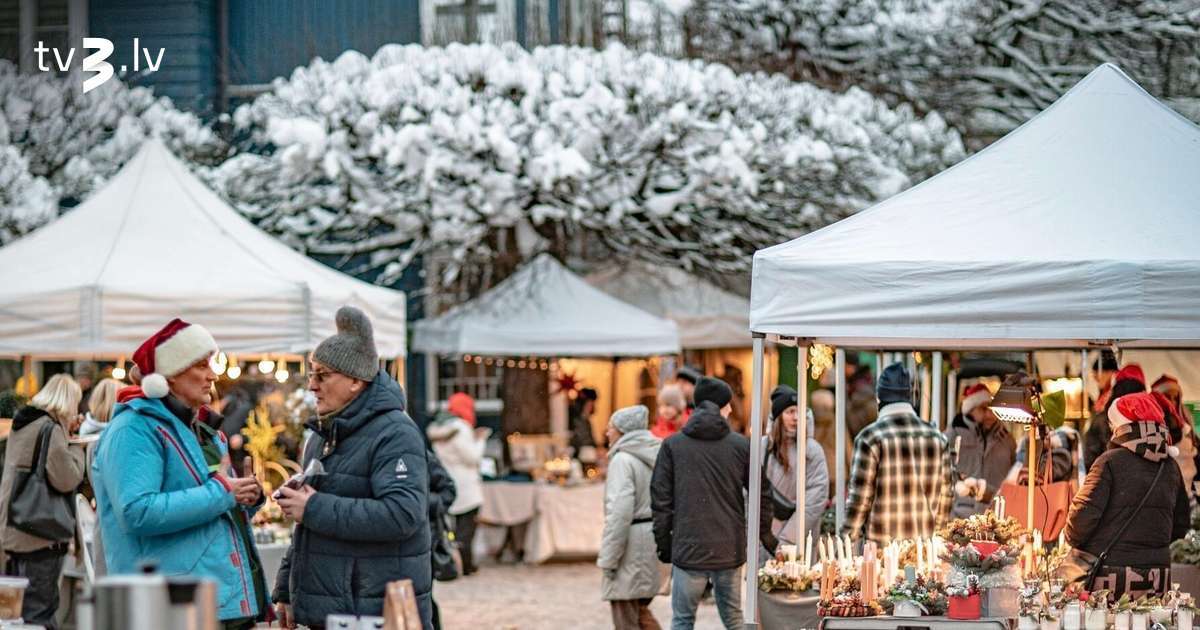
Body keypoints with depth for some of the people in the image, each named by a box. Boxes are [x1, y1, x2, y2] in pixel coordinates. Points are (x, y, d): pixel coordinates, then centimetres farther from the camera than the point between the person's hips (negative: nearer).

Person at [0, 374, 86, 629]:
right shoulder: (50, 429, -14)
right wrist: (76, 446, -3)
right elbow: (67, 479, -19)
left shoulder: (22, 426, 14)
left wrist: (66, 432, 13)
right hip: (41, 536, -9)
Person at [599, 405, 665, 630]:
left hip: (632, 542, -9)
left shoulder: (622, 460, -14)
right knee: (640, 610, 20)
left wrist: (608, 558, -17)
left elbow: (620, 512, -21)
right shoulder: (657, 456, 13)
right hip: (654, 538, 9)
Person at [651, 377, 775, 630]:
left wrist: (663, 542, 8)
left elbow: (661, 498, -1)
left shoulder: (672, 445, -1)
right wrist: (766, 536, 18)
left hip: (688, 551, -1)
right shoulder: (741, 445, 1)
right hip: (730, 551, 1)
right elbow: (762, 495, 5)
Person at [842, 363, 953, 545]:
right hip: (925, 547, 4)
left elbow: (860, 498, -8)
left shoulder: (870, 438, -7)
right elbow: (946, 495, 10)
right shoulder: (937, 438, 6)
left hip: (881, 545, -4)